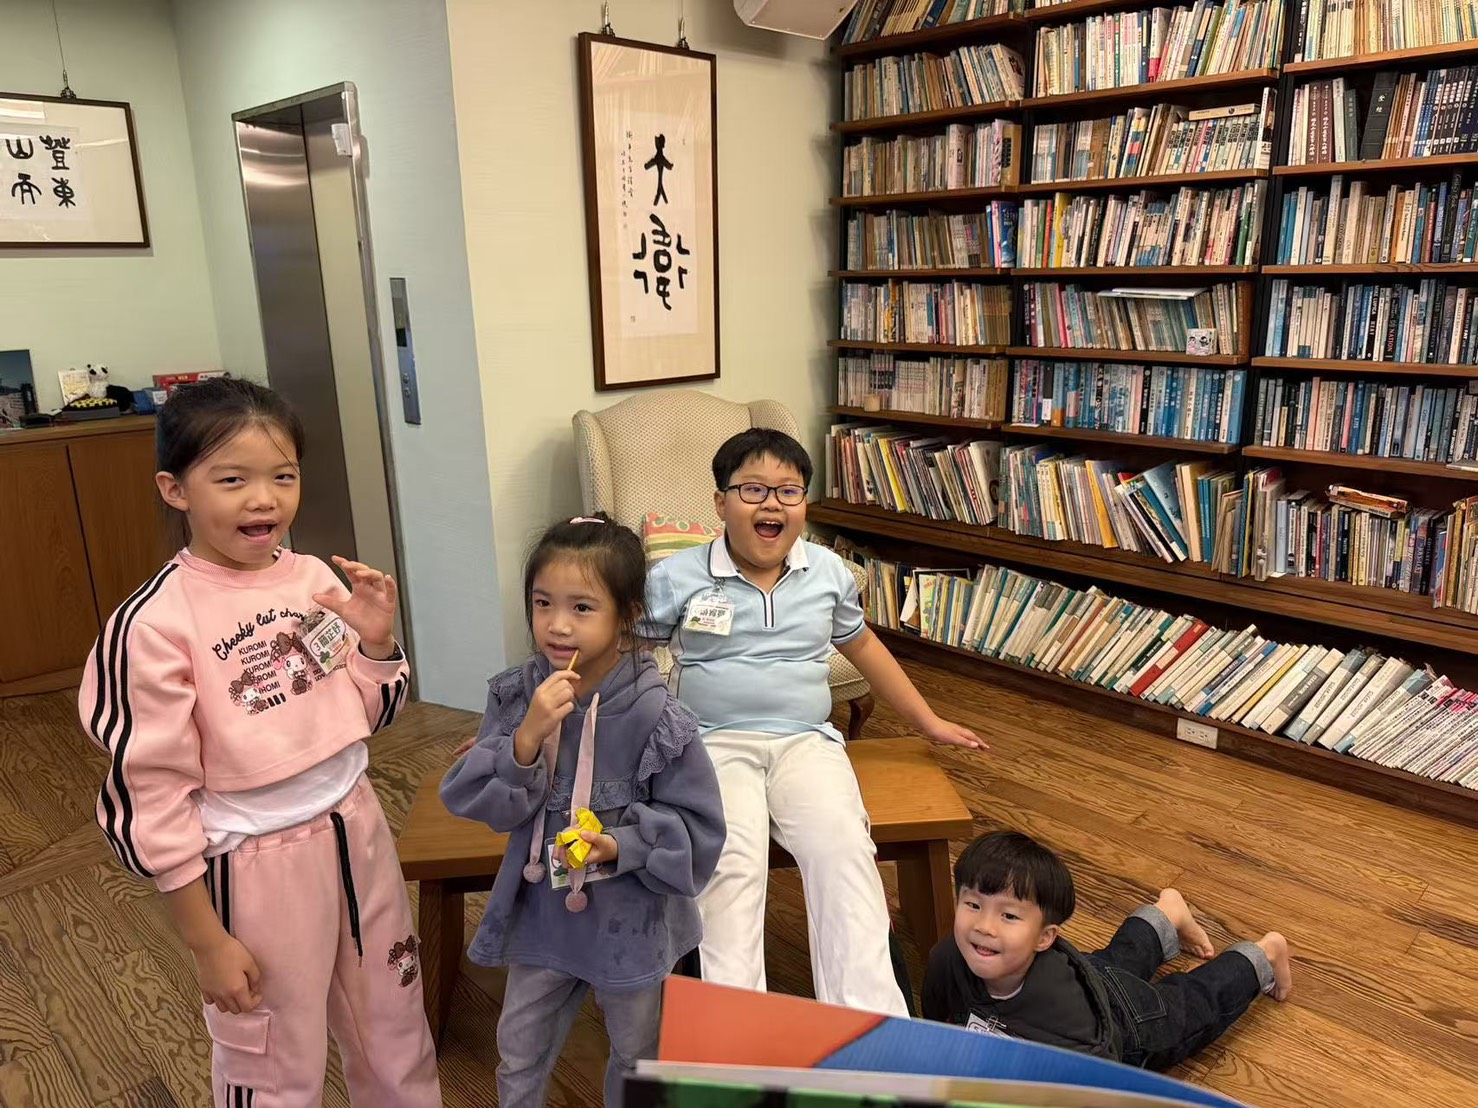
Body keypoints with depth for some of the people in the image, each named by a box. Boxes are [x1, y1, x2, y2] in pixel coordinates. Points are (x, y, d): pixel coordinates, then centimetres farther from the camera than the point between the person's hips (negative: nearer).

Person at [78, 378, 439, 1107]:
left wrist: (378, 639, -12)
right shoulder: (155, 624, -19)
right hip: (258, 864, -5)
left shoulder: (315, 578, -4)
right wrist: (207, 943, -10)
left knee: (394, 1028, 24)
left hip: (356, 829, 5)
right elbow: (150, 797, -14)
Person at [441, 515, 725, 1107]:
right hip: (540, 909, 3)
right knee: (519, 1056, 24)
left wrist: (621, 846, -29)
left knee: (636, 1054, 24)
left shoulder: (655, 716, -23)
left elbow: (696, 827, -15)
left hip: (628, 918, -2)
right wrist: (528, 735, -30)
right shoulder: (516, 695, -12)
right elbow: (478, 800, -15)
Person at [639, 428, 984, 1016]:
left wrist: (929, 721, 30)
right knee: (733, 862, -30)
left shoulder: (828, 571, 10)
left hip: (806, 741, 2)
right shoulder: (676, 577, 1)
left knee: (844, 850, -26)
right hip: (715, 744, -2)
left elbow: (862, 644, 25)